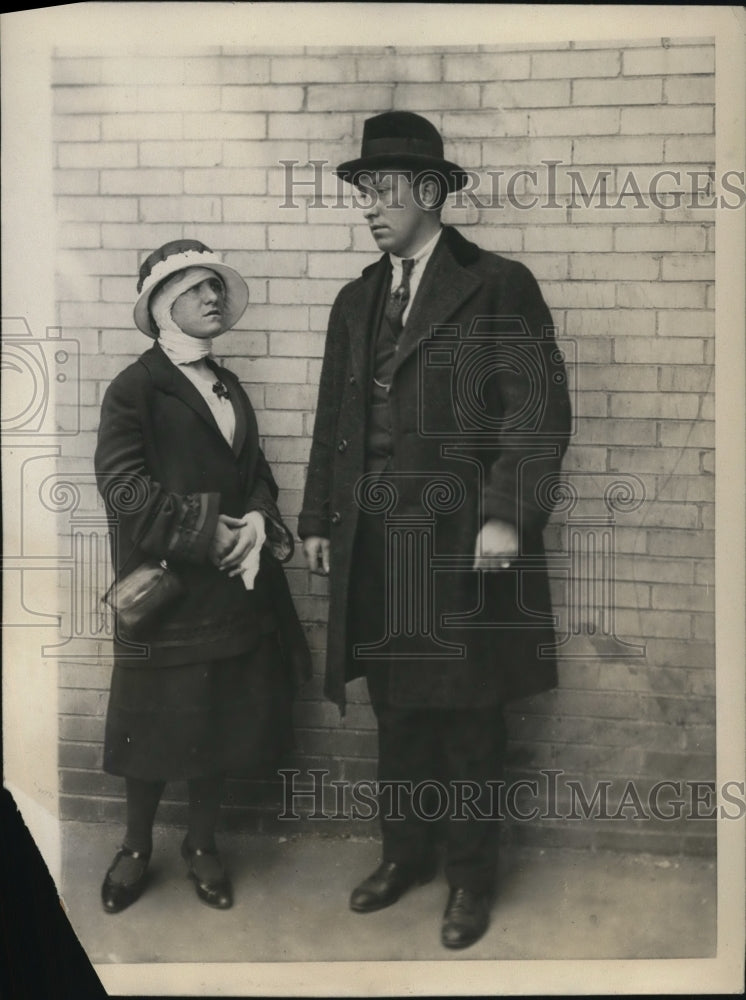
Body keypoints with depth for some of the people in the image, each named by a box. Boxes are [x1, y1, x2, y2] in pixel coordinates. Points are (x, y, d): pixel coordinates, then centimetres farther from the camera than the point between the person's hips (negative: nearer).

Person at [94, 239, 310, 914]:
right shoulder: (135, 389, -8)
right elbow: (123, 487, -17)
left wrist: (257, 521, -7)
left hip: (234, 589, 6)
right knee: (156, 728, 5)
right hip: (167, 590, -6)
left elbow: (257, 473, 15)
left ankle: (203, 847, 30)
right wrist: (211, 533, -18)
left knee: (223, 724, 12)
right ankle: (136, 850, 26)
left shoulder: (229, 387, 15)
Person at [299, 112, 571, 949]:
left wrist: (506, 515, -19)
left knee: (469, 716, 7)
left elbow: (540, 409, -11)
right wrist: (318, 519, 11)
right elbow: (334, 420, 16)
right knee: (397, 710, 15)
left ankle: (471, 875, 23)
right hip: (375, 546, 5)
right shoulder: (356, 300, 14)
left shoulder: (499, 286, -4)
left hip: (462, 542, -5)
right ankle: (406, 852, 32)